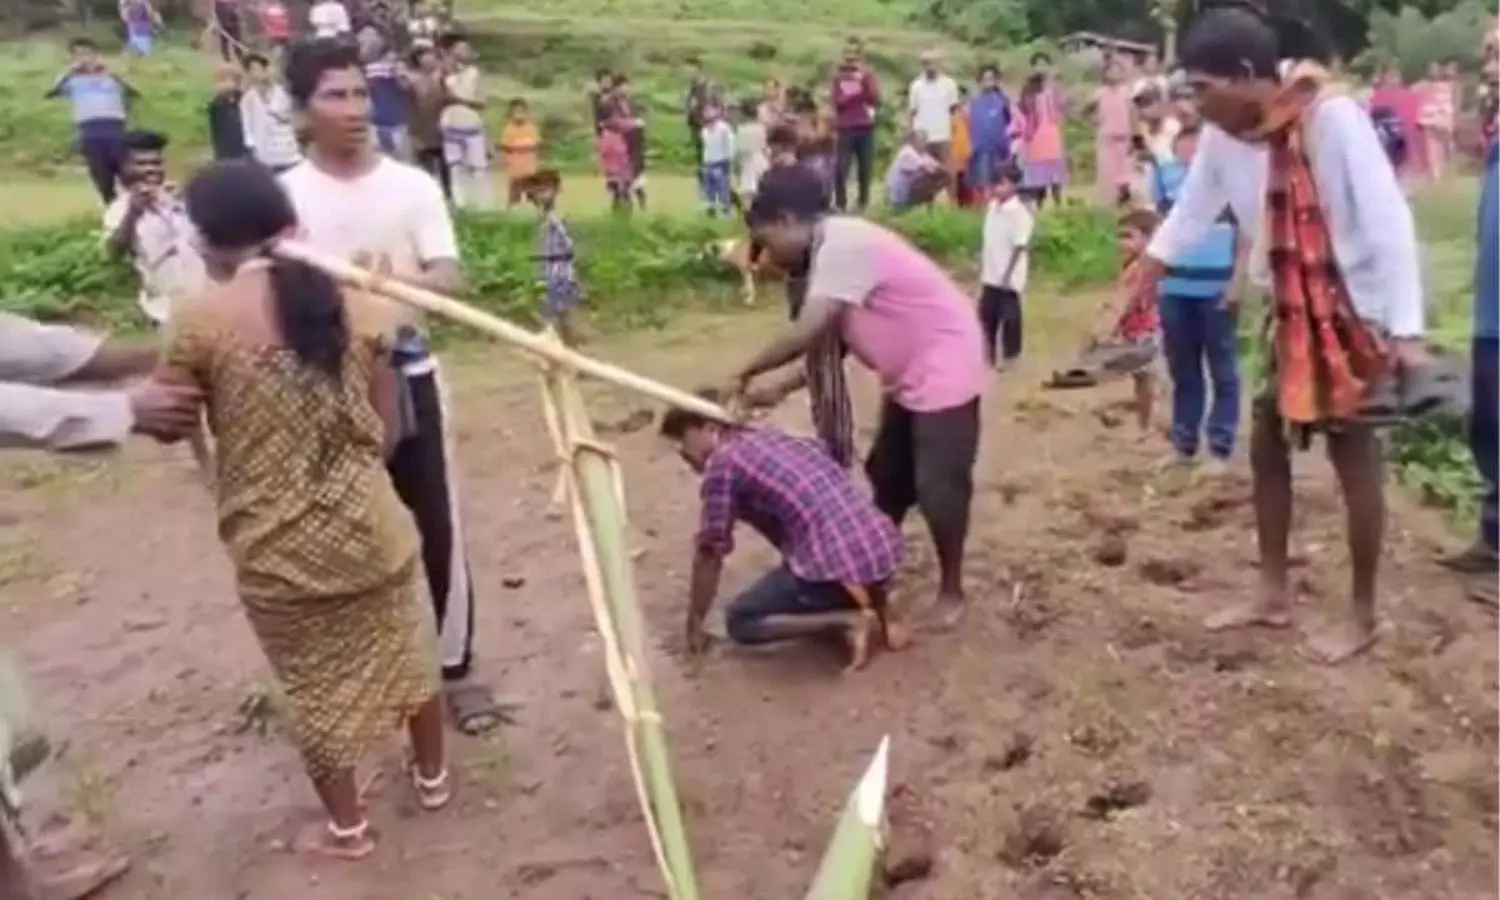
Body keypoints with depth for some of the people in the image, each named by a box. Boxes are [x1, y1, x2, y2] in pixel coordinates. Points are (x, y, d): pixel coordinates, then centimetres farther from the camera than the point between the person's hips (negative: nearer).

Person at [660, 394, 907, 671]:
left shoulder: (722, 462, -1)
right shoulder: (773, 437, 23)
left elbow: (709, 554, 2)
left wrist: (694, 624, 13)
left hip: (837, 564, -8)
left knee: (739, 622, 11)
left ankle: (849, 622, -3)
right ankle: (875, 616, 13)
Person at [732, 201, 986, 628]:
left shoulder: (842, 244, -23)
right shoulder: (830, 250, 8)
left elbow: (806, 335, -29)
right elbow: (832, 342, 9)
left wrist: (748, 372, -16)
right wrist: (783, 388, 0)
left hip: (943, 368, -10)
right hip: (909, 373, 10)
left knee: (938, 486, -4)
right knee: (888, 477, 17)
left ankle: (951, 589, 13)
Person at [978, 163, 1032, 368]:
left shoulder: (1020, 213, -16)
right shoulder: (992, 206, 7)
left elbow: (1020, 247, -18)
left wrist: (1008, 274, -20)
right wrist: (982, 268, 15)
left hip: (1009, 277, -7)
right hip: (990, 275, 7)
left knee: (1009, 315, 3)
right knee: (987, 313, 14)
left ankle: (1009, 355, 16)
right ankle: (989, 352, 27)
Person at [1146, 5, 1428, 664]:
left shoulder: (1333, 117, -22)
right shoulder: (1223, 136, -4)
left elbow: (1389, 221, -23)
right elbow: (1188, 219, 6)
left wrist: (1407, 332, -27)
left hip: (1357, 311, -7)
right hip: (1293, 314, 7)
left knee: (1354, 459, 1)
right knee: (1267, 447, 10)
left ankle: (1362, 616, 16)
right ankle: (1274, 596, 24)